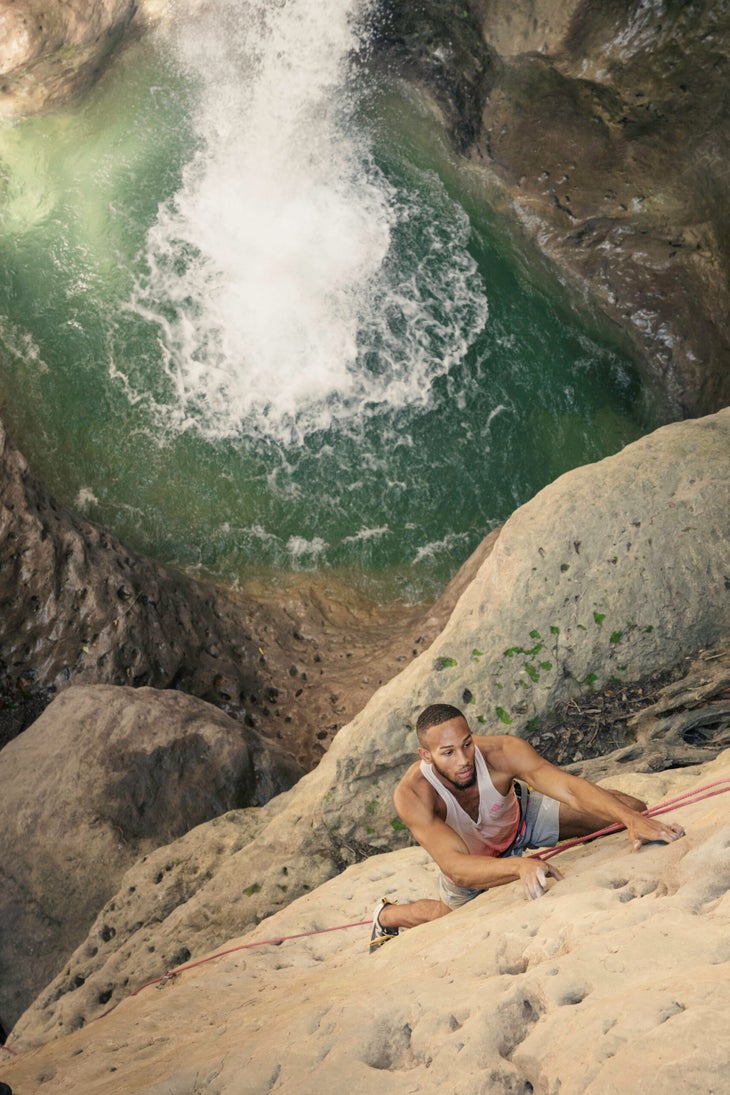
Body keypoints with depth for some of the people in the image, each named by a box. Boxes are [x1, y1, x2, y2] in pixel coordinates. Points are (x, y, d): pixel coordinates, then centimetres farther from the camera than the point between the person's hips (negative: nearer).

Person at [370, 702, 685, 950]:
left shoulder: (502, 752, -40)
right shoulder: (412, 795, -42)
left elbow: (570, 787, -47)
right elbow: (456, 867, -49)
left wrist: (632, 819, -62)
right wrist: (520, 866, -67)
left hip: (522, 819, 1)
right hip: (469, 857, -1)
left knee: (632, 809, -7)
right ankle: (385, 915, 49)